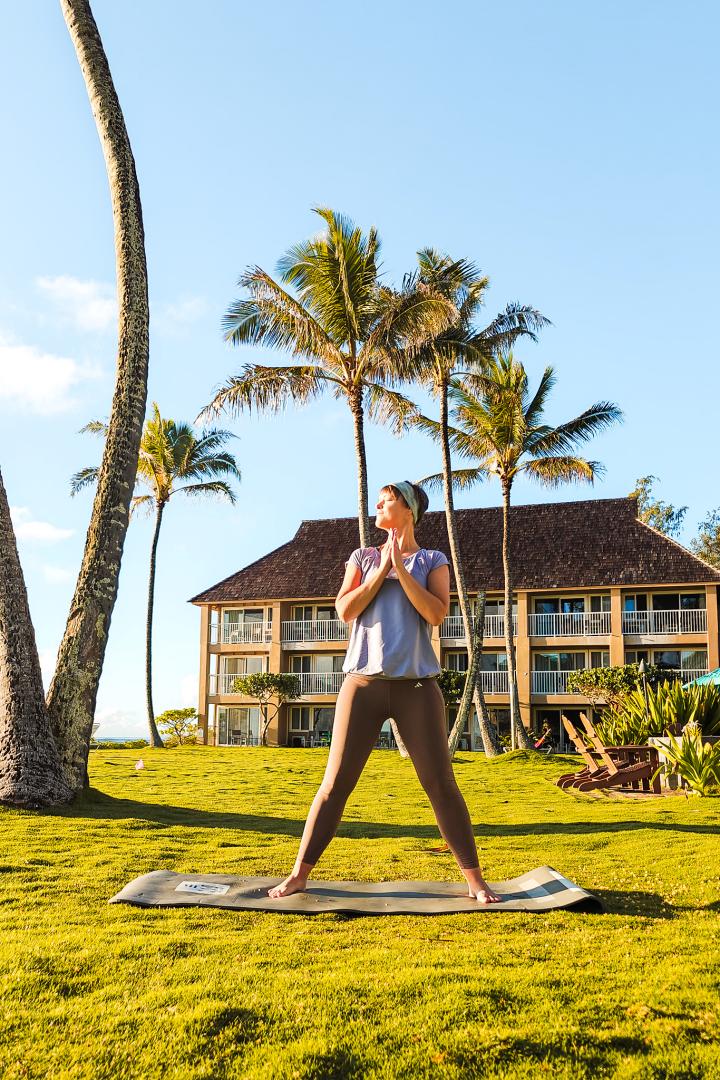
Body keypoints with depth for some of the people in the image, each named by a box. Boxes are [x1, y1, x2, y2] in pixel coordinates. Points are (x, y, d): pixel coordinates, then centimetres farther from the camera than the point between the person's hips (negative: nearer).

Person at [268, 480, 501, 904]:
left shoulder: (432, 561, 7)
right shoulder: (362, 558, 13)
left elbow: (437, 614, -8)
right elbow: (345, 610, 0)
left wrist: (400, 568, -9)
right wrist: (382, 568, -4)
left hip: (416, 685, -1)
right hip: (363, 682, 1)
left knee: (442, 784, 0)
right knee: (336, 784, 2)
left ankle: (475, 880, 11)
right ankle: (299, 874, 12)